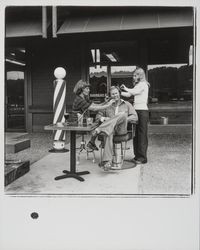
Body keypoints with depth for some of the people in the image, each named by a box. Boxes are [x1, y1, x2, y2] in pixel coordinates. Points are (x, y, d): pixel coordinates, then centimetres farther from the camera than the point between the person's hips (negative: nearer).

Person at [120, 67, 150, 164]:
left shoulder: (143, 84, -5)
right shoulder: (137, 85, 21)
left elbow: (135, 92, -19)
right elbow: (128, 95, 15)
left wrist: (126, 89, -8)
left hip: (142, 111, -8)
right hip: (136, 110, 8)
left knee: (142, 135, -7)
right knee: (136, 134, 7)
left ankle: (142, 157, -3)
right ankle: (137, 156, 13)